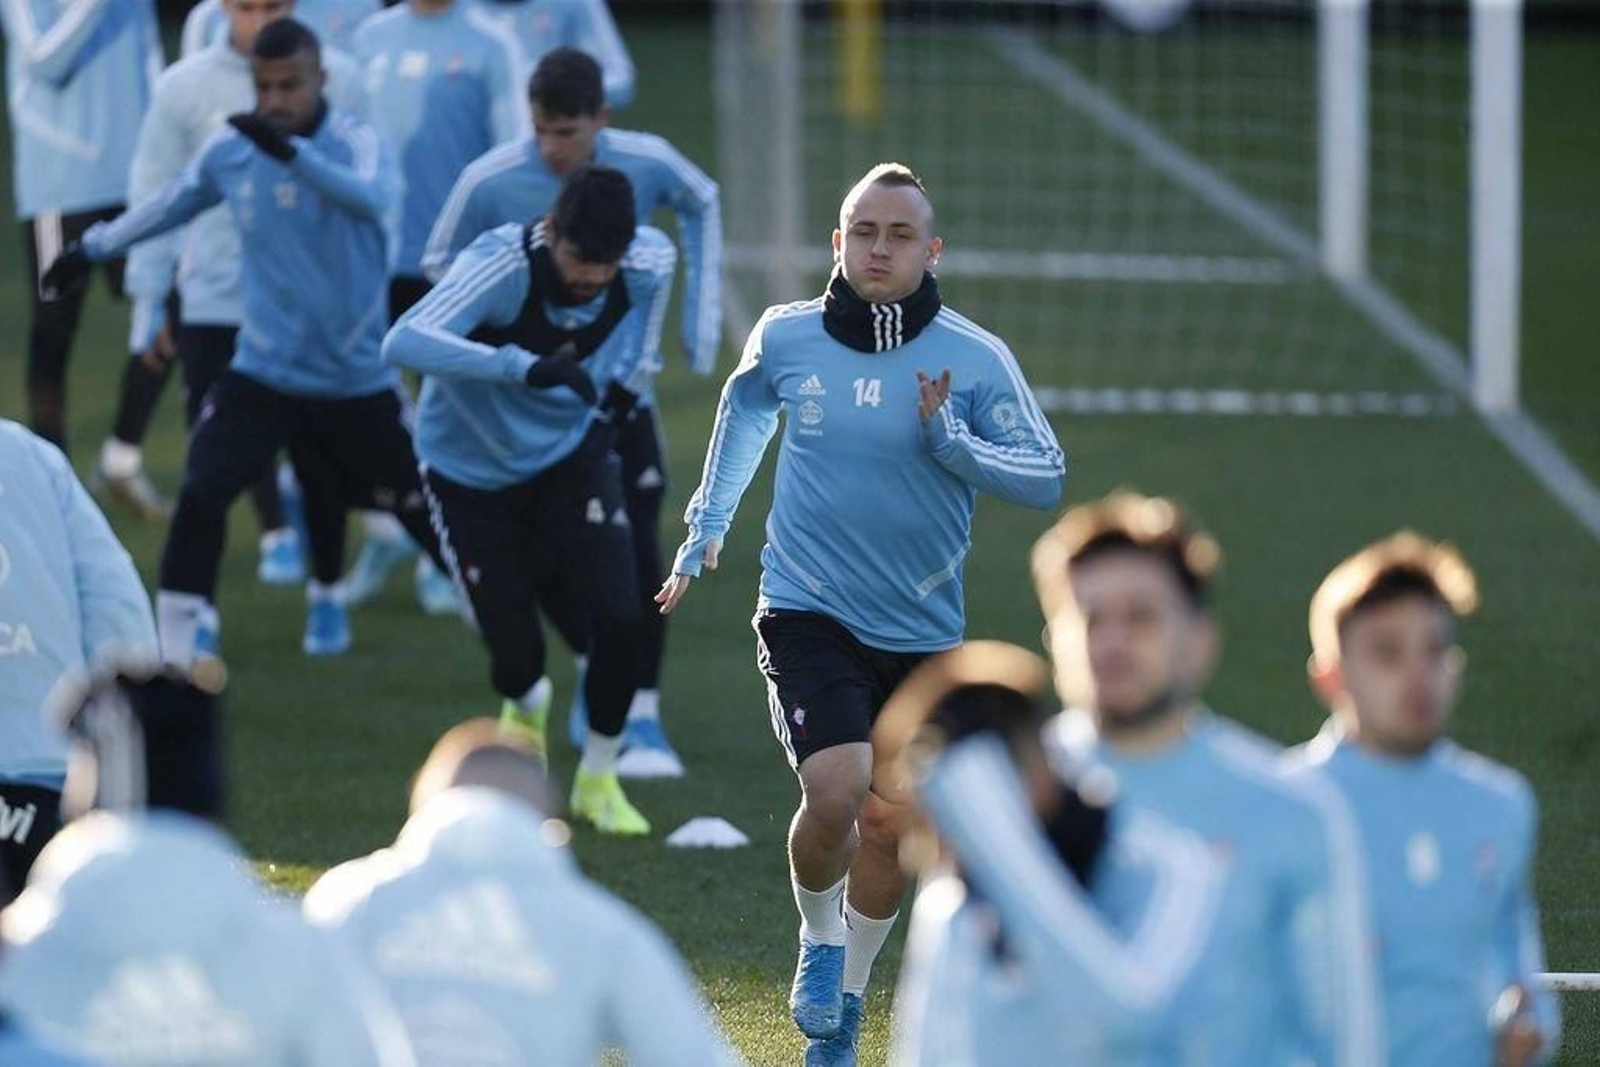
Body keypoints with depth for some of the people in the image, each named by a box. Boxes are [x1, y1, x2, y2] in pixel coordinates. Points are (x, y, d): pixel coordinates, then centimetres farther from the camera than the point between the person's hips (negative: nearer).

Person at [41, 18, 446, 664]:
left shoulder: (356, 143, -14)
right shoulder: (230, 152, -3)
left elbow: (373, 199, -38)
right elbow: (169, 205, 17)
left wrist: (293, 153, -52)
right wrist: (95, 246, 28)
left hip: (356, 378, -2)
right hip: (263, 371, 2)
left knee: (422, 507, 10)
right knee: (201, 494, -17)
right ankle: (181, 636, -10)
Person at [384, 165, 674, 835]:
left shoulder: (649, 263, -19)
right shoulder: (502, 265, -34)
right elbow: (403, 342, -48)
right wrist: (523, 366, -57)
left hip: (570, 456, 3)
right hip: (472, 471, -3)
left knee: (619, 617, -15)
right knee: (516, 657, -4)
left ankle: (599, 778, 10)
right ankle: (526, 708, 38)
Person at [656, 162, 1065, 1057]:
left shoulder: (976, 360, -8)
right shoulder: (784, 339, -3)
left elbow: (1047, 479, -8)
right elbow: (746, 411, 20)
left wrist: (954, 442, -23)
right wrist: (709, 525, 20)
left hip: (922, 635, 1)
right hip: (808, 614, -1)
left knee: (889, 824, 8)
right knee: (836, 792, -21)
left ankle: (847, 990, 32)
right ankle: (821, 940, 9)